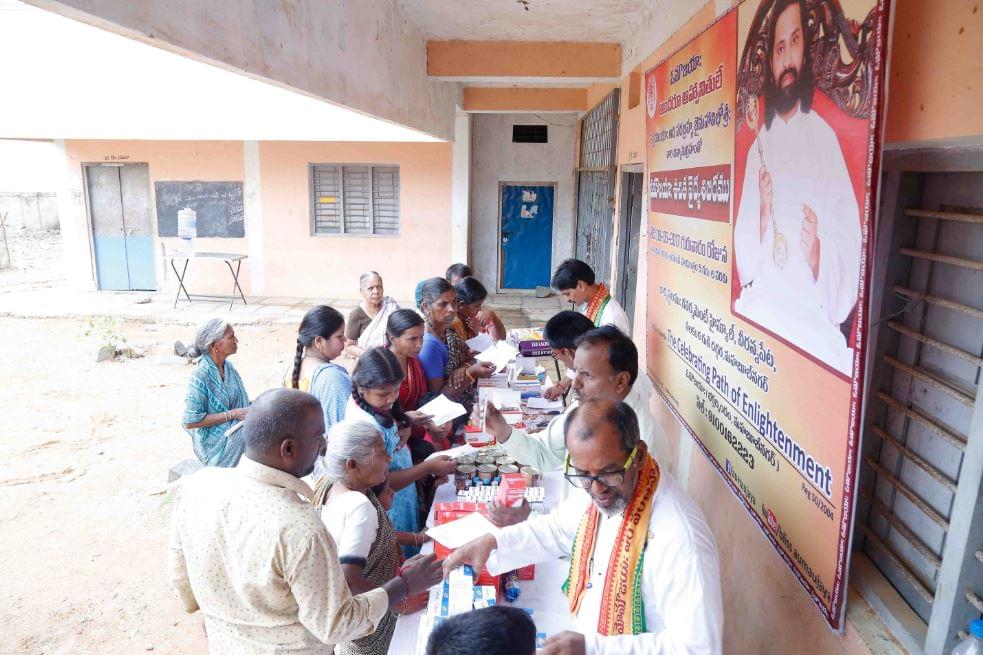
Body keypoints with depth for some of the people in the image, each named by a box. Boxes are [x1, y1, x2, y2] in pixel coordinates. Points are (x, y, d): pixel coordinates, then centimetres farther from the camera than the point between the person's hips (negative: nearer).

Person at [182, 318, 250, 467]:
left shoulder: (228, 366, 2)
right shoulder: (200, 376, -19)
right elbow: (190, 422, -19)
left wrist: (250, 408, -7)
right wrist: (232, 414, -20)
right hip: (214, 442, -7)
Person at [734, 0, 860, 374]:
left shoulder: (826, 139, 0)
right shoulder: (758, 146, 11)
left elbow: (849, 248, -4)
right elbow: (745, 260, 7)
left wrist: (817, 257, -24)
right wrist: (762, 222, -12)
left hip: (815, 318, -2)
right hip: (759, 306, 2)